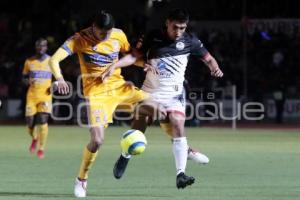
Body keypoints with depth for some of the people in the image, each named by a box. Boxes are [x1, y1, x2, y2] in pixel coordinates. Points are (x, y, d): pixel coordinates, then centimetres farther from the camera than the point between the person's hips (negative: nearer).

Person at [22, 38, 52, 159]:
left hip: (46, 95, -2)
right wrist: (28, 81, -10)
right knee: (30, 122, -1)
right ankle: (34, 138, 34)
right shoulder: (29, 62, 5)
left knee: (42, 120, -16)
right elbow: (24, 77, 14)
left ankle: (41, 148, -1)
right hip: (32, 95, 2)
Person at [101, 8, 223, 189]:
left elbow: (208, 58, 3)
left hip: (174, 93, 0)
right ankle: (125, 157, 35)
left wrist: (215, 68, -19)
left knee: (178, 127, -19)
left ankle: (181, 174, -21)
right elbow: (135, 56, -3)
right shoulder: (153, 37, -6)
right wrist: (114, 66, -15)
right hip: (150, 91, 0)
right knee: (138, 129, 4)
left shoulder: (190, 41, -4)